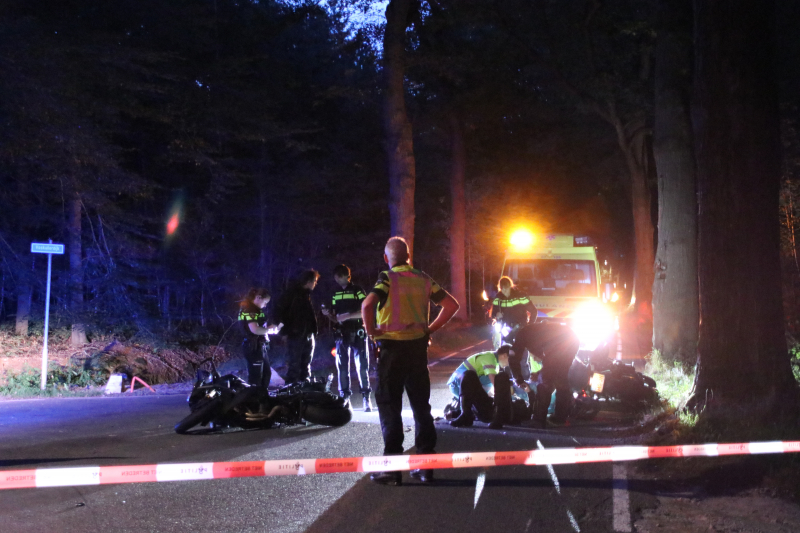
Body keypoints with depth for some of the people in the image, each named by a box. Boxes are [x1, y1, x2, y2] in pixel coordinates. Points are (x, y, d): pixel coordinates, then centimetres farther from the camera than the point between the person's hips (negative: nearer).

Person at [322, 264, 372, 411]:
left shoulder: (357, 291, -2)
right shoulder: (335, 295, 14)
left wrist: (348, 316, -17)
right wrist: (328, 314, -3)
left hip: (357, 333, -5)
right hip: (342, 334, 5)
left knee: (362, 365, -5)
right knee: (342, 366, 3)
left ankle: (366, 398, -1)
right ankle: (344, 397, 7)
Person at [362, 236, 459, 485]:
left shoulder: (387, 278, -8)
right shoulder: (423, 279, 7)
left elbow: (367, 305, -25)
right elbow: (451, 304, 6)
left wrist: (371, 330, -10)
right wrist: (431, 328, 8)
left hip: (392, 347, -4)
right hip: (418, 346, 5)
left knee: (389, 406, 2)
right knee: (421, 405, 11)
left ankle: (392, 468, 1)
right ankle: (426, 465, 13)